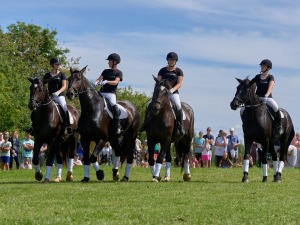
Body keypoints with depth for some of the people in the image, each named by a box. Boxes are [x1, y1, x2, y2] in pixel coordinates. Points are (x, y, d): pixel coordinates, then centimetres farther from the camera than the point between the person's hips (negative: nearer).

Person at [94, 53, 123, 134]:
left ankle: (118, 126, -30)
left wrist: (106, 82, -27)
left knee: (114, 105, -31)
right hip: (102, 93, 6)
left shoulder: (118, 72, 5)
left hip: (111, 93, -6)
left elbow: (116, 82, -11)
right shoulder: (106, 71, 20)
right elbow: (99, 78, 10)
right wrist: (96, 82, -14)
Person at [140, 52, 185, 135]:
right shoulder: (162, 70, 12)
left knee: (178, 106, -31)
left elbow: (179, 83, -4)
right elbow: (158, 81, 8)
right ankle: (145, 123, 3)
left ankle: (180, 126, -24)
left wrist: (173, 89, -22)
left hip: (173, 93, -3)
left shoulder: (178, 71, 5)